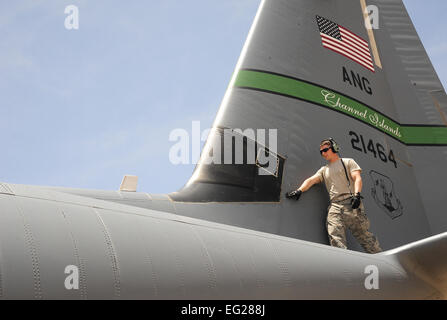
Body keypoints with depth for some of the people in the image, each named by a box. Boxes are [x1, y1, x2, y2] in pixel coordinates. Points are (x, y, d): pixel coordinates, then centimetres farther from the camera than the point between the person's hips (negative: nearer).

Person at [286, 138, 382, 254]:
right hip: (334, 206, 4)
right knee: (336, 239, -14)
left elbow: (357, 178, 2)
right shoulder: (324, 170, 27)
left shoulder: (348, 162, 15)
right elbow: (311, 180, 13)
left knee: (363, 234, -6)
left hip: (350, 203, -4)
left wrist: (357, 194, -16)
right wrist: (299, 190, -7)